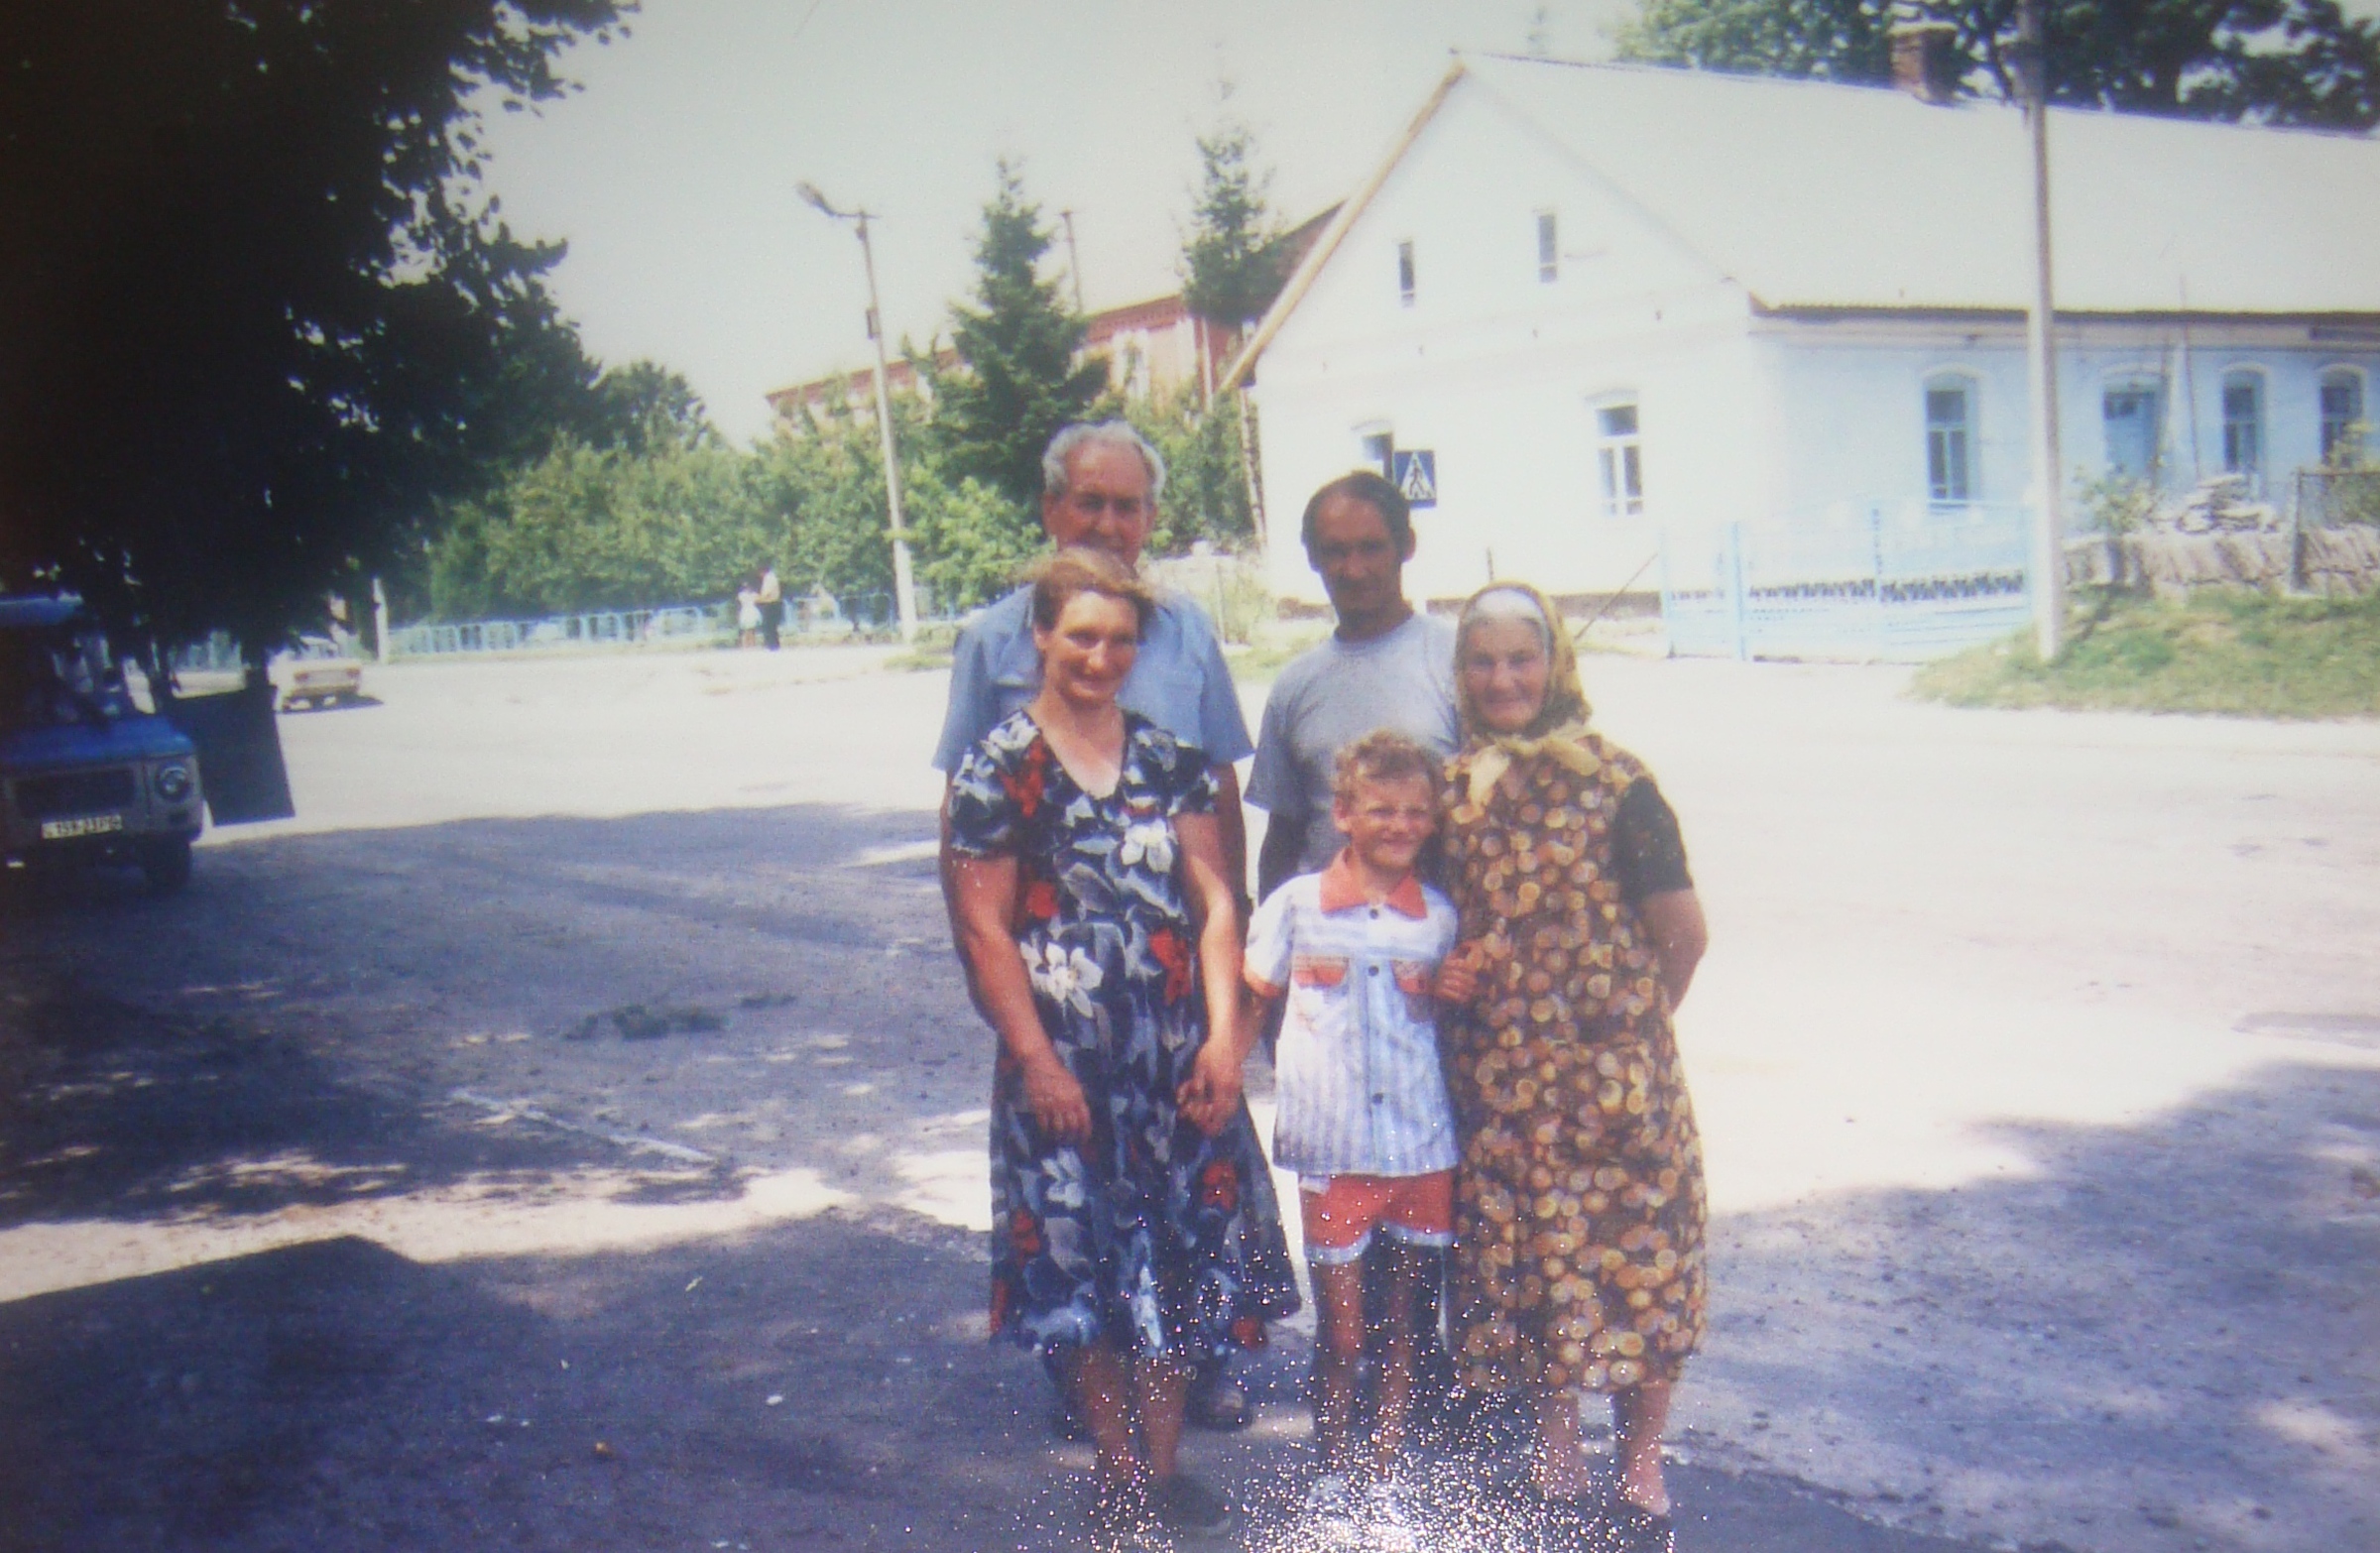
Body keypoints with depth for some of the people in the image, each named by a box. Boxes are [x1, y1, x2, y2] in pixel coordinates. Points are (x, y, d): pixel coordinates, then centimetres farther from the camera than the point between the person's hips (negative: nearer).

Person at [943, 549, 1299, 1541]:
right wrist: (1037, 1061, -11)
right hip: (1063, 1060, -3)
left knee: (1178, 1257, 8)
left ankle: (1165, 1467, 24)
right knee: (1082, 1263, 5)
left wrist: (1222, 1036, -5)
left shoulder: (1169, 762, 6)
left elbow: (1214, 903, 4)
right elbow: (985, 931, -6)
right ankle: (1118, 1470, 22)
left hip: (1178, 1053, 3)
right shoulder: (998, 771, -4)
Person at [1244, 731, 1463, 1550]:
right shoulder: (1296, 905, -1)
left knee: (1403, 1327, 11)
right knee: (1341, 1332, 6)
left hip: (1424, 1148, 2)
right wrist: (1292, 1080, 4)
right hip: (1333, 1151, -2)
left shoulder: (1439, 917, 5)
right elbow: (1255, 1004, 8)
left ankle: (1382, 1482, 27)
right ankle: (1331, 1480, 25)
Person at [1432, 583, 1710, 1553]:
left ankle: (1641, 1464, 18)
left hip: (1613, 1069, -2)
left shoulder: (1612, 781, -7)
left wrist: (1635, 1019, 3)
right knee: (1525, 1254, 10)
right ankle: (1556, 1452, 24)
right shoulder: (1455, 788, 2)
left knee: (1632, 1250, 5)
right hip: (1499, 1067, 2)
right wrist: (1450, 971, 3)